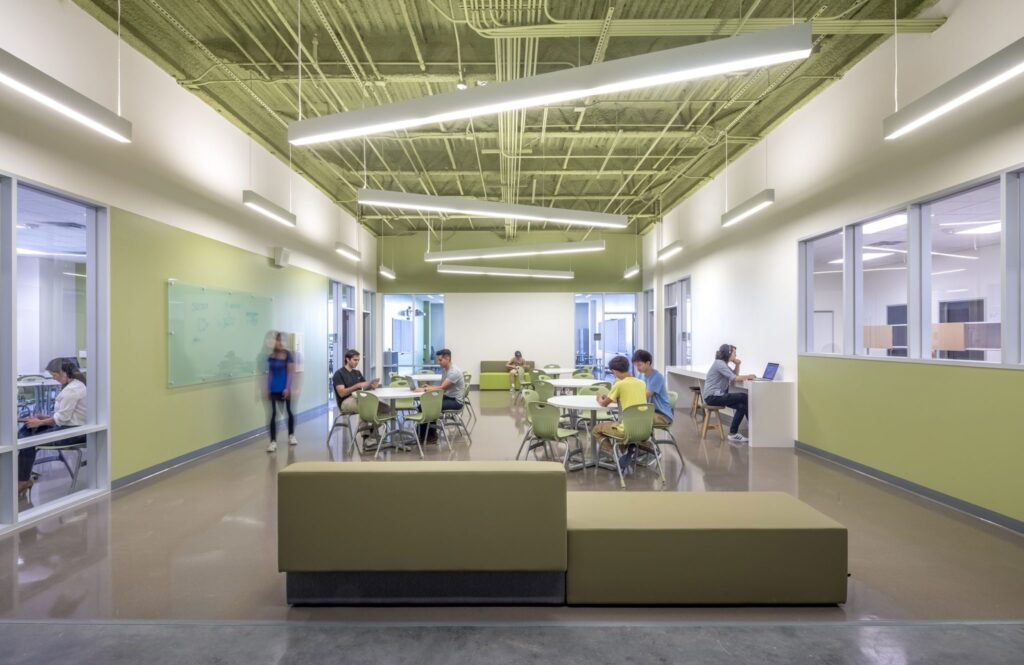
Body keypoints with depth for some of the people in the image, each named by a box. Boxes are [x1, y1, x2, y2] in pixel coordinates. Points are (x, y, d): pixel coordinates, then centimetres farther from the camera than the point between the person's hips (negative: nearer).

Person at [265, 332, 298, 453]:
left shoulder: (288, 355, -8)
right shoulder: (271, 356, 3)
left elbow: (291, 372, -10)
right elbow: (270, 373, 9)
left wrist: (287, 388, -15)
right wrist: (268, 388, 7)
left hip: (285, 388, -3)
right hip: (274, 389, 3)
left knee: (288, 411, 11)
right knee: (273, 413, 0)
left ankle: (291, 436, 30)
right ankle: (273, 441, 2)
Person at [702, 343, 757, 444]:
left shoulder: (724, 364, 18)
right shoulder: (719, 363, -13)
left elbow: (735, 375, 20)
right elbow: (734, 378, -19)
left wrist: (737, 365, 5)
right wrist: (748, 376, -6)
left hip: (718, 395, 10)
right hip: (712, 397, -10)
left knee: (741, 406, -7)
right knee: (744, 397, -15)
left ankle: (733, 433, 0)